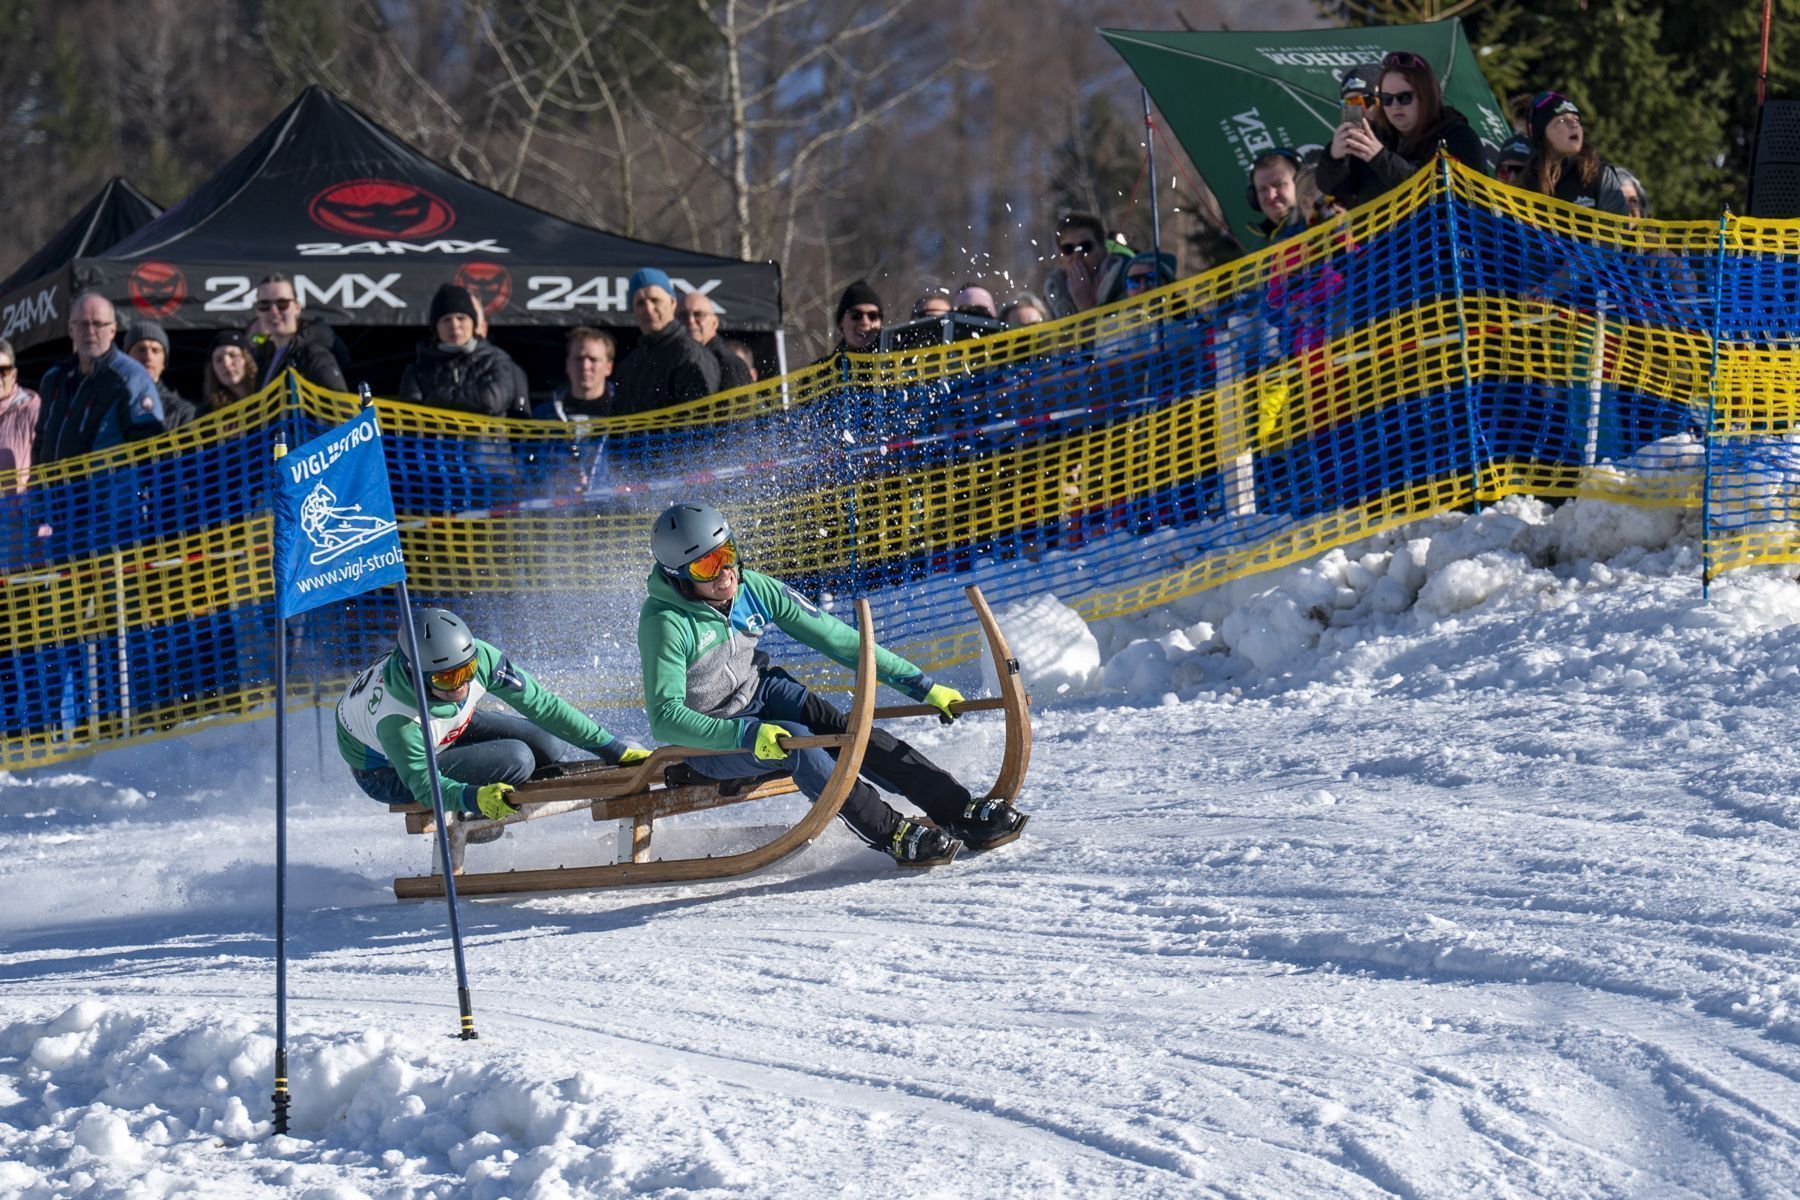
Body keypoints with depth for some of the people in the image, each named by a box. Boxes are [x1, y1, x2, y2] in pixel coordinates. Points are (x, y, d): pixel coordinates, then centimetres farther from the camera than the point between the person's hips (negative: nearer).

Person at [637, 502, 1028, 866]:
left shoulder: (754, 589, -9)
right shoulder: (666, 623, -25)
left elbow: (838, 640, -3)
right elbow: (665, 719, -30)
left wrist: (922, 686, -3)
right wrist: (745, 735, -44)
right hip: (707, 739, -5)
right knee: (794, 740, -32)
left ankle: (962, 811, -26)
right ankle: (891, 834, -35)